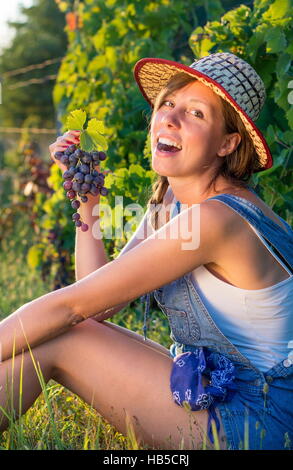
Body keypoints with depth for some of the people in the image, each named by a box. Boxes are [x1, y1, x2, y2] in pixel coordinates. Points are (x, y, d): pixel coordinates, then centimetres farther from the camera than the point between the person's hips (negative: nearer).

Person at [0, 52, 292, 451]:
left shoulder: (216, 218, -24)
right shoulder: (169, 203, 4)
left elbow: (73, 305, -23)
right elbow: (97, 308, 0)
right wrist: (86, 197, -1)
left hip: (255, 422, -8)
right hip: (213, 391, 8)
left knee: (51, 341, -13)